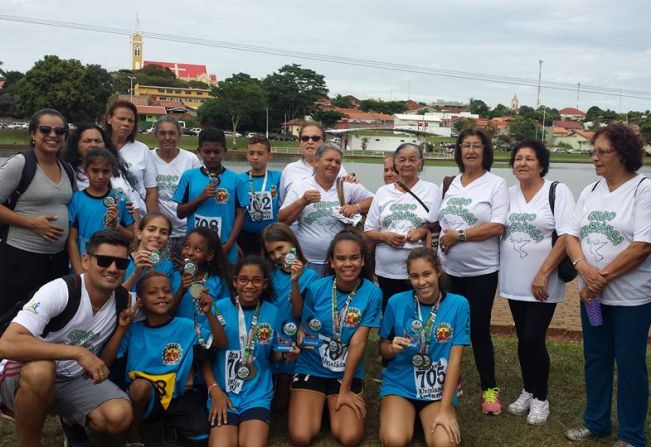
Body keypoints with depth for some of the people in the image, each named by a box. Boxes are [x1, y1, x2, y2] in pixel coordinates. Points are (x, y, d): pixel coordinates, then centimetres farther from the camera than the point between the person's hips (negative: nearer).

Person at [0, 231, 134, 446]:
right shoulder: (58, 292, -24)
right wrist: (78, 352, -38)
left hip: (74, 379, 4)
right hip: (25, 375, -4)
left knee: (119, 416, -22)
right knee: (41, 369, -39)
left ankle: (70, 418, 12)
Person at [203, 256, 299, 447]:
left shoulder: (272, 312, 2)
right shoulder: (219, 308, -5)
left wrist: (285, 355, -10)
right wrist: (214, 390, -9)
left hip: (257, 393, 1)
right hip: (223, 391, -1)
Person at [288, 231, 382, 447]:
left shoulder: (372, 293, -12)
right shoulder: (316, 289, -10)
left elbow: (358, 343, -13)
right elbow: (303, 328, 4)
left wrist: (345, 390, -11)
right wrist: (301, 339, -17)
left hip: (348, 372, 0)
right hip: (311, 369, 0)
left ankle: (332, 406, 16)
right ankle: (319, 404, 17)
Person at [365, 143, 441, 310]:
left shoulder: (432, 190, 4)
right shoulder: (383, 192, 9)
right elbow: (369, 231, 9)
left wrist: (425, 231, -15)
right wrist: (385, 237, -10)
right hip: (386, 271, 2)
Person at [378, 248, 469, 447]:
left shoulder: (458, 305, -8)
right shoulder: (396, 302, -5)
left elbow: (455, 359, -9)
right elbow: (383, 349, 6)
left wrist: (445, 410, -14)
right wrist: (392, 348, -19)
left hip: (439, 389, 0)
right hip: (399, 384, 0)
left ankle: (427, 418, 6)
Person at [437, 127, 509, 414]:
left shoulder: (496, 184, -5)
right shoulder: (452, 183, 9)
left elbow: (497, 227, -15)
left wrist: (459, 235, -15)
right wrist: (437, 253, 5)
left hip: (481, 271, -4)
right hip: (448, 269, 5)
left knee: (479, 330, 1)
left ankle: (489, 389, 15)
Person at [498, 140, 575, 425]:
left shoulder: (557, 191, -7)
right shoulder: (508, 194, 7)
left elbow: (566, 237, -14)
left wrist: (543, 274, -17)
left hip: (542, 284, -4)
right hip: (514, 282, 4)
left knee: (534, 340, -3)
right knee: (523, 340, 12)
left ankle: (541, 398, 16)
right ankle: (527, 391, 29)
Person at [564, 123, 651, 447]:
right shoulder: (590, 191, 7)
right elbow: (572, 235, 4)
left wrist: (602, 278, -17)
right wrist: (583, 267, -15)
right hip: (592, 293, 6)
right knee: (595, 359, 16)